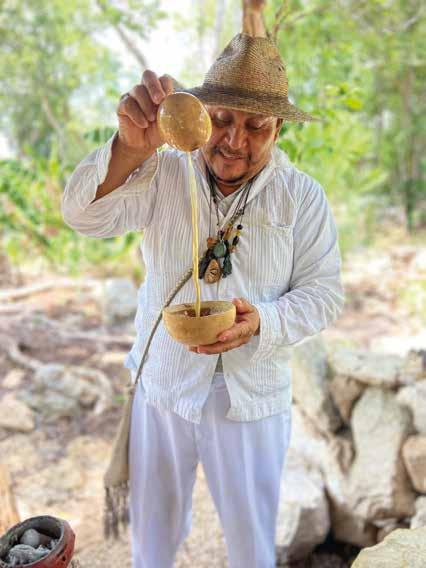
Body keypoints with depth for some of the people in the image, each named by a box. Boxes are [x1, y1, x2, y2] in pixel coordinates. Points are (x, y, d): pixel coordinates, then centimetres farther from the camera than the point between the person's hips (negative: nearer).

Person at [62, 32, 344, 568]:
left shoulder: (303, 196, -7)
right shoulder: (164, 174, -9)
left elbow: (323, 292, -5)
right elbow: (85, 214, -22)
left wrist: (261, 322, -25)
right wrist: (131, 146, -42)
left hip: (252, 401, 0)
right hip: (162, 388, 1)